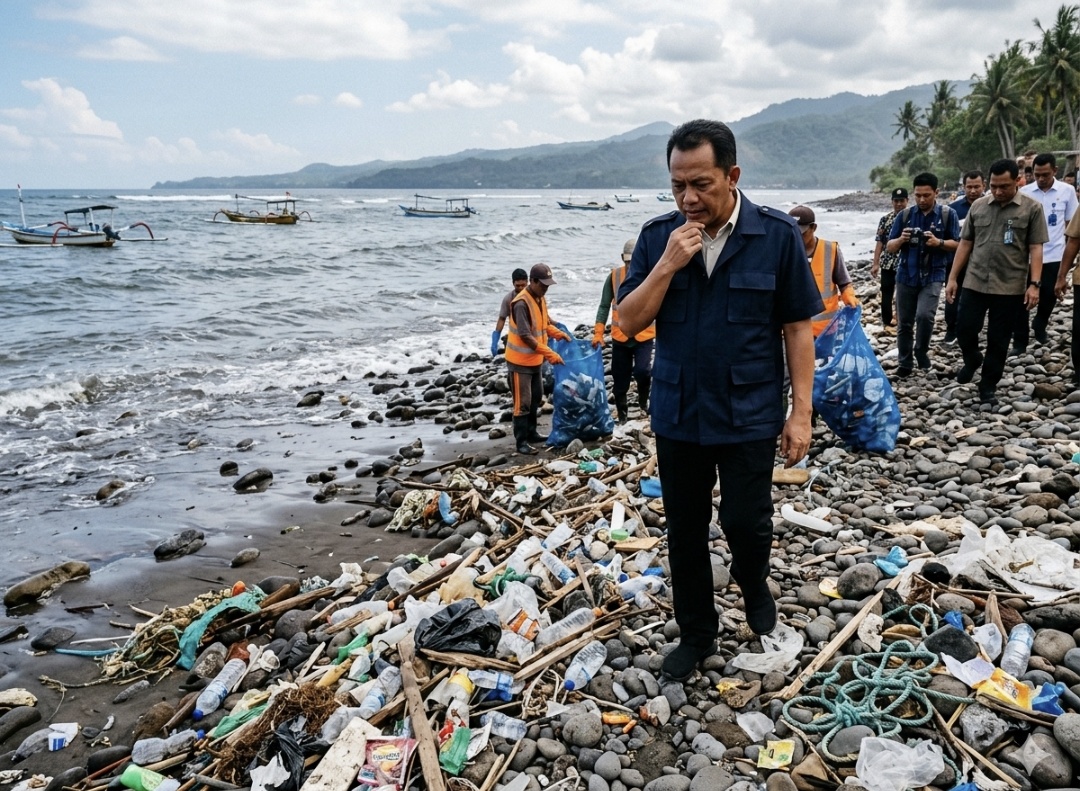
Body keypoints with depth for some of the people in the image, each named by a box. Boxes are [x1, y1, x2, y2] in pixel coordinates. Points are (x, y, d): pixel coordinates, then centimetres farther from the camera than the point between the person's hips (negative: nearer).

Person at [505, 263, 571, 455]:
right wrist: (550, 354, -28)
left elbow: (545, 324, 18)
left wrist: (559, 334, 0)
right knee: (522, 402, -4)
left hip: (534, 359, 9)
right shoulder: (521, 304, -25)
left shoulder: (540, 298, 4)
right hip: (520, 360, -9)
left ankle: (531, 432, 32)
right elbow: (525, 336, -28)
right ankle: (521, 442, 4)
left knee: (536, 398, 18)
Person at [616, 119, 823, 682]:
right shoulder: (657, 237, -2)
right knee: (685, 529, 12)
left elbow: (798, 328, -5)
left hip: (749, 416, -2)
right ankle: (695, 634, 32)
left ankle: (753, 584, 40)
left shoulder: (777, 235, -8)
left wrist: (801, 411, -7)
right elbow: (629, 323, -4)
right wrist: (668, 264, -18)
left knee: (747, 522, 5)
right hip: (677, 414, 3)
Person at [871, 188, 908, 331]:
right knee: (887, 293, 3)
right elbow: (879, 242, 0)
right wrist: (875, 264, -4)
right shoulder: (885, 219, 1)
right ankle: (887, 322, 11)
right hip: (887, 263, 0)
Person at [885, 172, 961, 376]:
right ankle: (905, 363, 20)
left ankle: (922, 352, 6)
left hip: (933, 276, -2)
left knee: (925, 315, -20)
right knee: (904, 323, 7)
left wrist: (938, 242, -19)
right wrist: (901, 239, -16)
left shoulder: (947, 214, -1)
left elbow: (958, 244, 0)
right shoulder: (905, 215, 4)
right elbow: (889, 247, 5)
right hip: (906, 276, 3)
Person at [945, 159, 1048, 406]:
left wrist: (1034, 284, -11)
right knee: (964, 330, 3)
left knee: (998, 341, 5)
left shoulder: (1032, 208, -2)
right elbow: (965, 244, 10)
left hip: (1010, 288, -2)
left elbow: (1035, 249, -3)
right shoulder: (978, 206, 6)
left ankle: (988, 386, 19)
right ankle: (972, 360, 35)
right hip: (974, 283, 2)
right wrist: (952, 278, 6)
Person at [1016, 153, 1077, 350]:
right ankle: (1020, 342, 8)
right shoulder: (1024, 192, -3)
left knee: (1049, 297, 12)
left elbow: (1071, 223, 6)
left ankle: (1039, 327, 40)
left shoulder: (1067, 191, -1)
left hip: (1054, 255, 1)